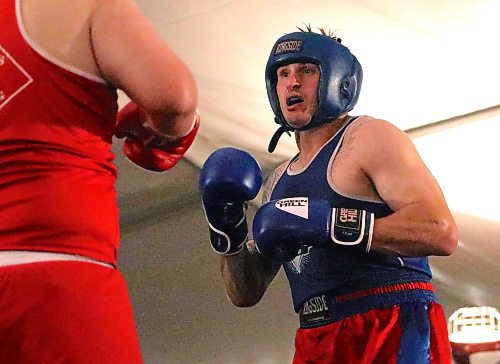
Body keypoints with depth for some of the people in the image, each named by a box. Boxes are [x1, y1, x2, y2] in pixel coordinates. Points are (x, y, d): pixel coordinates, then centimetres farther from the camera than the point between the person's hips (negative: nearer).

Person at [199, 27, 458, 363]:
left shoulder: (369, 137, 0)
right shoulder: (279, 182, 20)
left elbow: (440, 232, -15)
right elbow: (246, 294, 20)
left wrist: (326, 222, -20)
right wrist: (229, 235, 1)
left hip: (394, 335, -6)